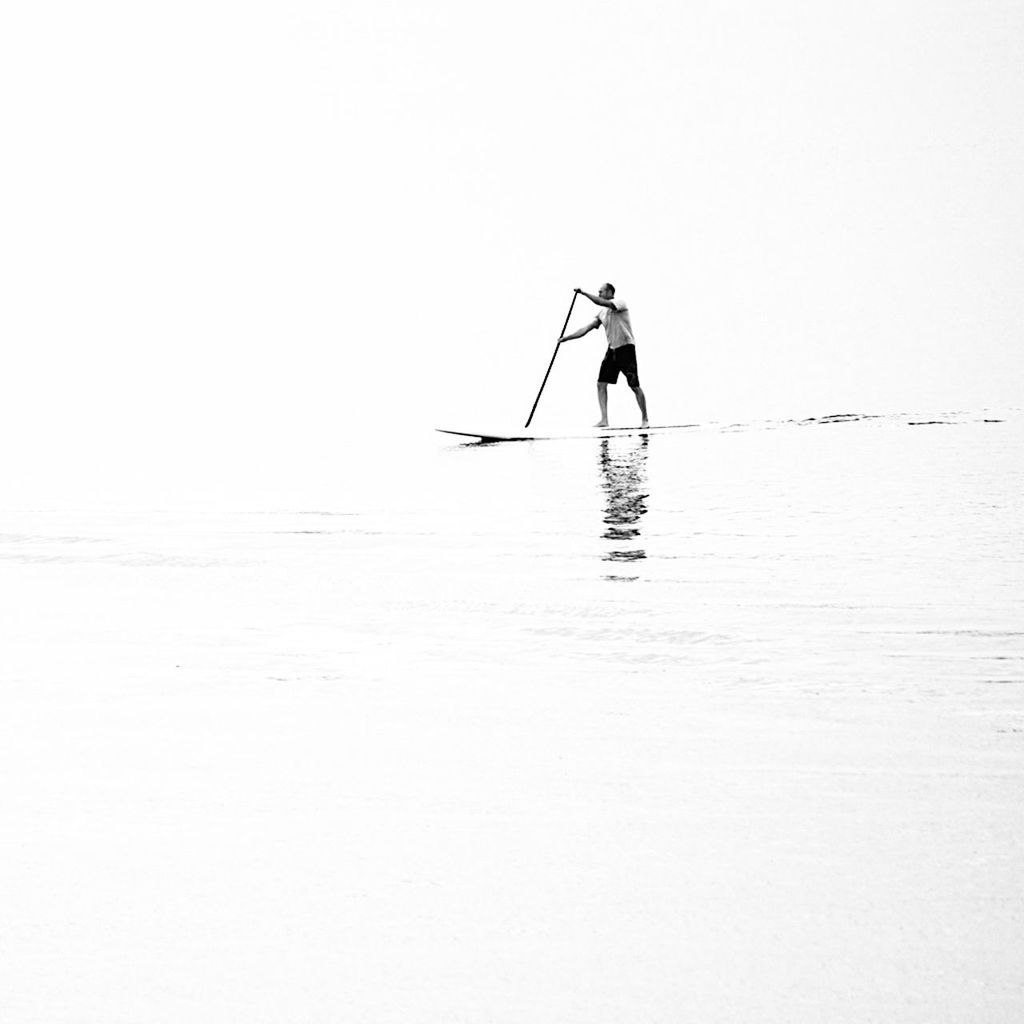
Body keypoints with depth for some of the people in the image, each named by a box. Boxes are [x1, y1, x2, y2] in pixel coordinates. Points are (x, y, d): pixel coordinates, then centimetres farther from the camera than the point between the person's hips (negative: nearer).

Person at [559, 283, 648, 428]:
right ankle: (604, 419, -4)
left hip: (626, 348, -7)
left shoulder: (619, 303, -10)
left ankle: (644, 419, 8)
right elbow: (586, 329, 10)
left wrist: (584, 293, -26)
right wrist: (566, 338, 5)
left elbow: (601, 302, -29)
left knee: (635, 386, -3)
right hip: (612, 349, 7)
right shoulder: (602, 313, 11)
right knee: (601, 384, -4)